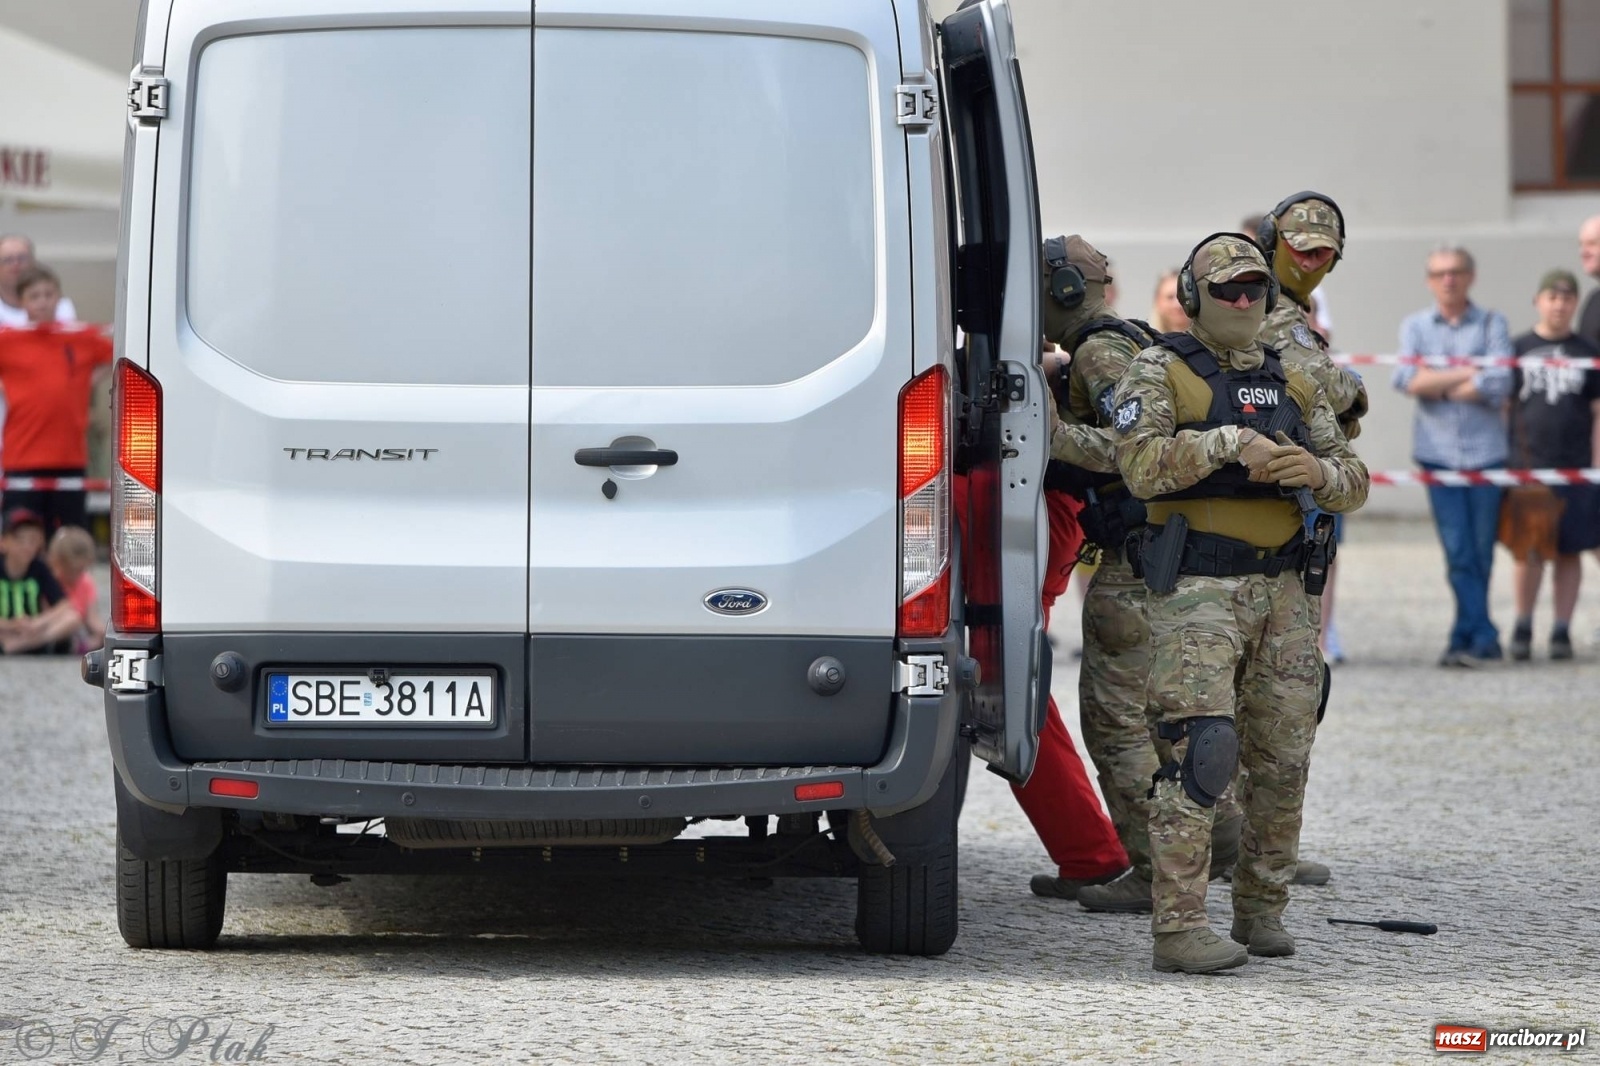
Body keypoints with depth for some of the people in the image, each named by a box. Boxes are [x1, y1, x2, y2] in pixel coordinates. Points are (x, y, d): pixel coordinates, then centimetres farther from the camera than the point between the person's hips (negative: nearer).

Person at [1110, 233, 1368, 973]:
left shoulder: (1293, 385, 15)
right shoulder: (1159, 373, 0)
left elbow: (1353, 484, 12)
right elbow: (1140, 466, -16)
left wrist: (1318, 472, -10)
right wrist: (1229, 443, -22)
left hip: (1281, 589, 6)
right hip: (1195, 588, -6)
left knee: (1283, 758, 8)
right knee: (1201, 748, -16)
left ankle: (1261, 911, 21)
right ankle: (1178, 927, -16)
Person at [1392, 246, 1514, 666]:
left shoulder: (1491, 324, 5)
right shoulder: (1415, 326, 10)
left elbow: (1500, 385, -8)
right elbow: (1407, 379, -7)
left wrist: (1439, 387, -5)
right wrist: (1468, 374, -9)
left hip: (1485, 450, 0)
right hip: (1438, 453, 0)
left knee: (1480, 553, 2)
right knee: (1458, 552, -7)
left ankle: (1466, 637, 10)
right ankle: (1484, 639, -6)